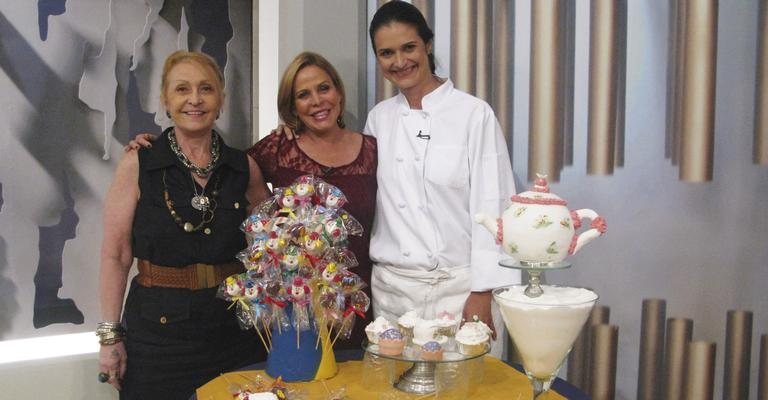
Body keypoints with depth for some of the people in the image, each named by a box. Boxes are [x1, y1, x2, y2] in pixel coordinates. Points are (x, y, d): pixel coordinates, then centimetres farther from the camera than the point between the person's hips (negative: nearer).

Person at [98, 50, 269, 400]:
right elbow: (116, 255, -4)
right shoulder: (137, 165, -5)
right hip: (159, 328, -2)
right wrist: (110, 335, -5)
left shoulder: (244, 168, 2)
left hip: (235, 329, 2)